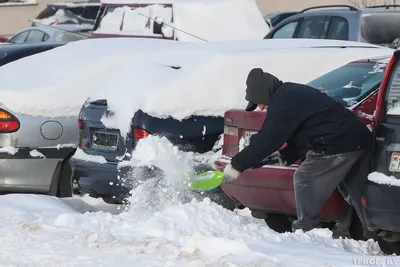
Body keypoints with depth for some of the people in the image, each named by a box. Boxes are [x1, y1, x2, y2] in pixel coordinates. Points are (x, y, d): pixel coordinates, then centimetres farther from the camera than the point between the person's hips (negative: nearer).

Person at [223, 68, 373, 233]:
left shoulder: (283, 101, -8)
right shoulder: (296, 94, 25)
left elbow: (266, 139, -12)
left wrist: (237, 165, -8)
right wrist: (284, 155, 22)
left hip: (336, 145, -10)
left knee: (304, 180, 1)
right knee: (357, 192, 16)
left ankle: (304, 230, 1)